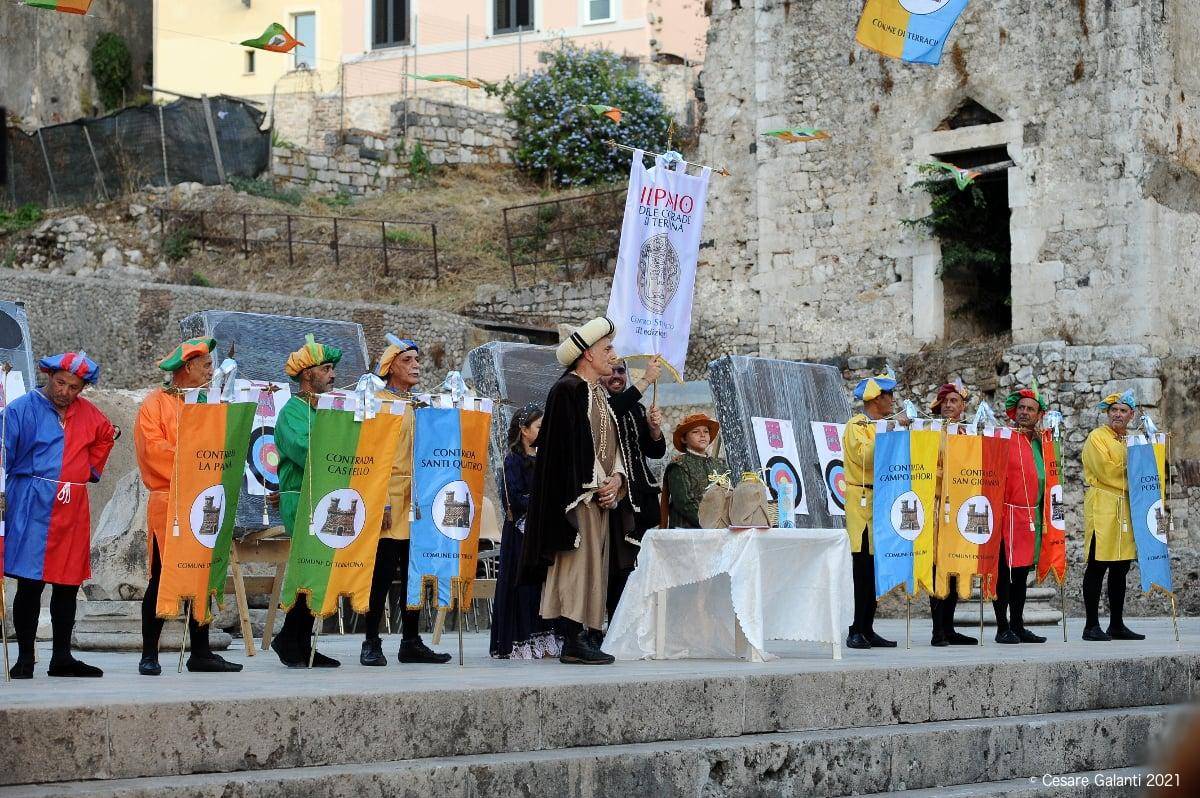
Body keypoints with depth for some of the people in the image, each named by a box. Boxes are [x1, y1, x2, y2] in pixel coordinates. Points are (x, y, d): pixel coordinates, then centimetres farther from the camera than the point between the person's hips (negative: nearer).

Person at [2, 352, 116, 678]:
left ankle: (62, 658, 15)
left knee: (68, 584, 8)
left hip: (73, 509, 5)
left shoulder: (87, 413, 11)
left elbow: (106, 435, 31)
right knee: (30, 584, -5)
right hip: (33, 505, -5)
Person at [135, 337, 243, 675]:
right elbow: (153, 448, -13)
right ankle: (149, 654, 2)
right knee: (162, 578, -4)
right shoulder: (156, 404, -2)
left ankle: (201, 652, 11)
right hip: (168, 502, -6)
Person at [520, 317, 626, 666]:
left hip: (601, 495, 9)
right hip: (577, 496, -9)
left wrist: (616, 478, 2)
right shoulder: (568, 389, -8)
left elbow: (613, 444, 21)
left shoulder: (600, 395, 21)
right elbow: (567, 446, -15)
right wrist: (593, 487, -15)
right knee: (578, 564, -12)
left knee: (594, 567, 7)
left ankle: (587, 637, 9)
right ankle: (573, 640, -13)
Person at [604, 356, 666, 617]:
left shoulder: (636, 409, 20)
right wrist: (646, 380, -18)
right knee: (620, 567, -12)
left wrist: (654, 428, -2)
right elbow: (613, 409, -22)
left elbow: (656, 452, 18)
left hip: (641, 496, 6)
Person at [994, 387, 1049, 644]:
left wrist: (1043, 514, 16)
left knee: (1022, 573, 11)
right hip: (1009, 516, -7)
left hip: (1032, 517, 7)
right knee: (1005, 573, -3)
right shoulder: (1004, 439, -6)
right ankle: (1003, 629, 1)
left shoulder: (1040, 442, 15)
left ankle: (1017, 626, 17)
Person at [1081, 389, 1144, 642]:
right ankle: (1092, 626, -5)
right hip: (1102, 507, -7)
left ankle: (1117, 625, 14)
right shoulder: (1097, 437, -1)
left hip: (1126, 509, 7)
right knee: (1097, 566, -8)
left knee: (1120, 568, 8)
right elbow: (1106, 470, -12)